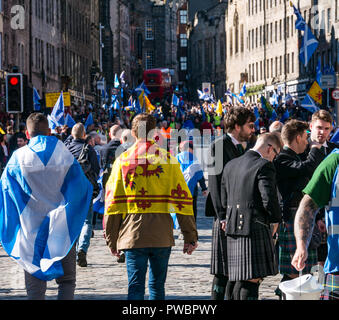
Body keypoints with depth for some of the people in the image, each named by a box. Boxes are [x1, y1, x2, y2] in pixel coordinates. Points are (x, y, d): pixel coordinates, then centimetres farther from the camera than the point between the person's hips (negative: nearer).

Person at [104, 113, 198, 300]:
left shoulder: (122, 160, 1)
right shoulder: (168, 159, 0)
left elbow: (113, 202, 1)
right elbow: (182, 199, -1)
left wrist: (112, 239, 8)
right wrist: (190, 237, 4)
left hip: (132, 234, 0)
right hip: (162, 236, 0)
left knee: (135, 287, 1)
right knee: (157, 285, 12)